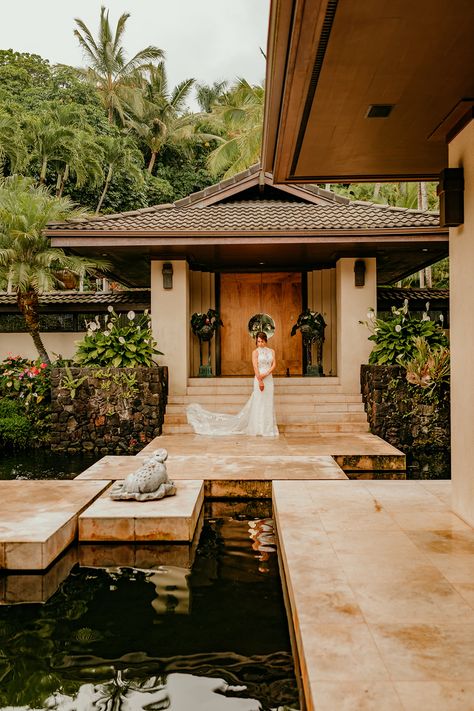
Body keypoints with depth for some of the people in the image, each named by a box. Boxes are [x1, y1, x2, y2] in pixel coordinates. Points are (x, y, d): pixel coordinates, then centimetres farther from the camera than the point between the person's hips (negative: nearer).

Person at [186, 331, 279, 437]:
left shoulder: (271, 351, 12)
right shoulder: (255, 352, -2)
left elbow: (273, 365, 4)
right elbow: (255, 367, -11)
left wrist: (266, 374, -13)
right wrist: (260, 381, -19)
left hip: (269, 379, 5)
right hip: (259, 379, -5)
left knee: (268, 403, 7)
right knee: (258, 402, -3)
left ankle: (267, 427, 14)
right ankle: (258, 428, 4)